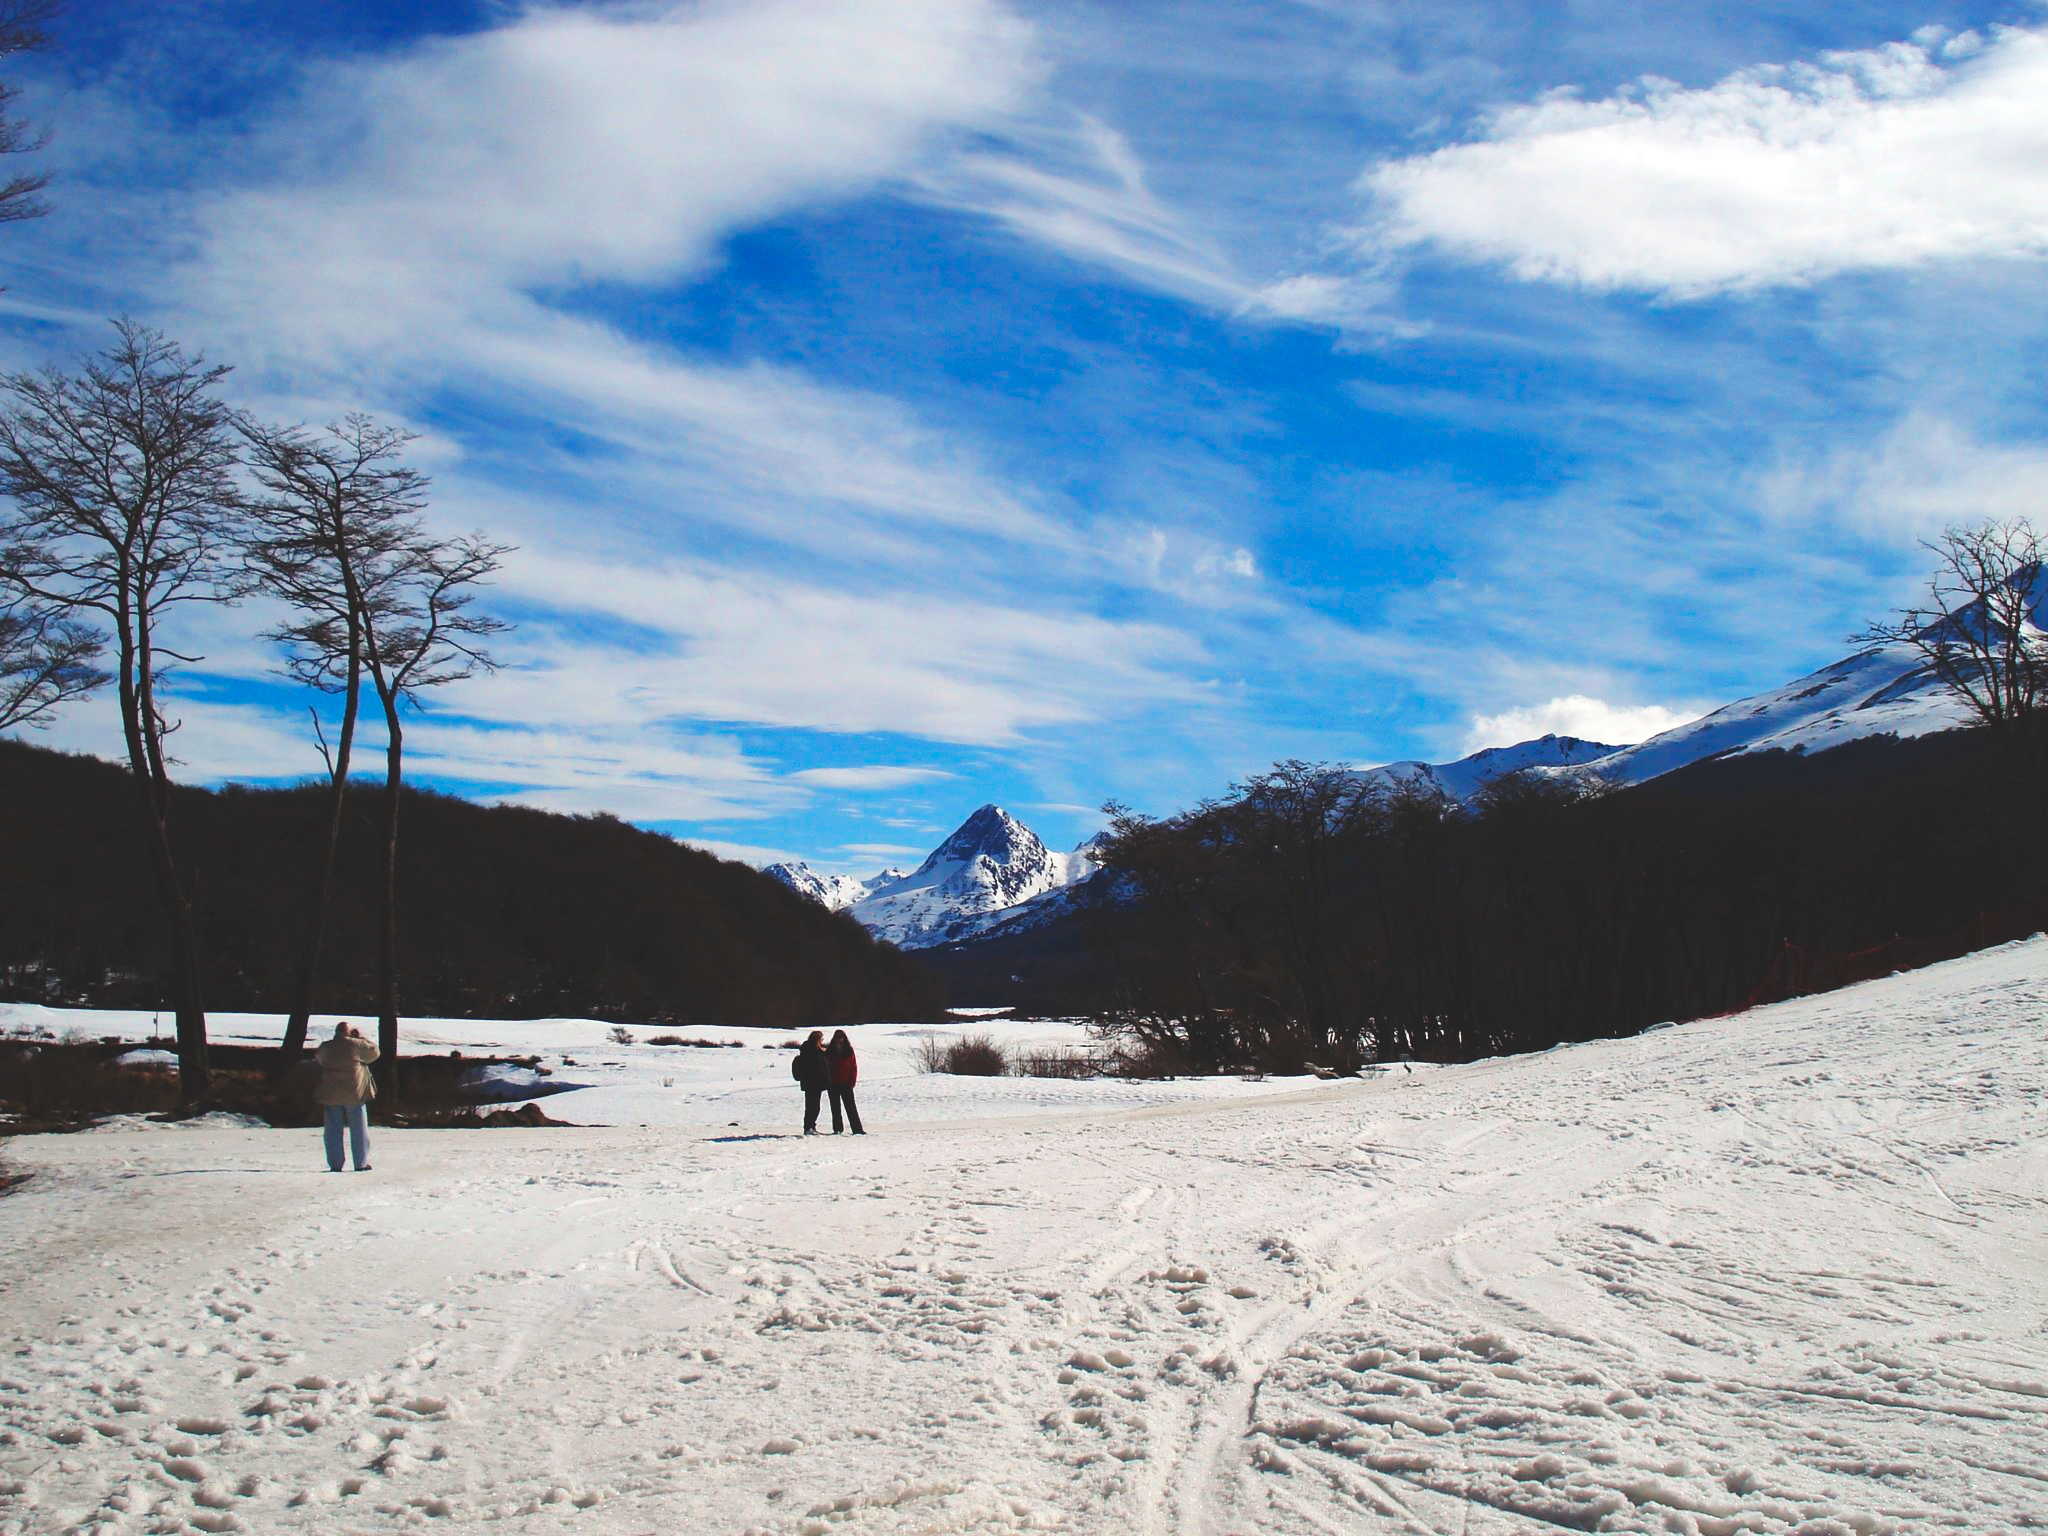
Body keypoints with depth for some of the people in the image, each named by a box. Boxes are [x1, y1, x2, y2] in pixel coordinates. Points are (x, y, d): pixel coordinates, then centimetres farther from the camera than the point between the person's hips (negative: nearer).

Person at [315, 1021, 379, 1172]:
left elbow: (318, 1058, 22)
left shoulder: (325, 1047, 2)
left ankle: (335, 1165, 7)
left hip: (331, 1096, 2)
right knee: (359, 1129, 6)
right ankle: (361, 1163, 6)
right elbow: (374, 1052, 6)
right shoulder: (357, 1045, -8)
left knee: (333, 1130, 8)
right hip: (354, 1094, -2)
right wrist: (360, 1037, 14)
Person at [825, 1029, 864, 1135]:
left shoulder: (849, 1050, 2)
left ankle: (857, 1129, -4)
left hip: (846, 1083, -1)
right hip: (833, 1083, 1)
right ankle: (837, 1129, 11)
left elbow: (854, 1066, 2)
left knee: (851, 1107, -3)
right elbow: (825, 1065, 4)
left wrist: (852, 1081, -5)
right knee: (835, 1107, 6)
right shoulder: (830, 1051, 4)